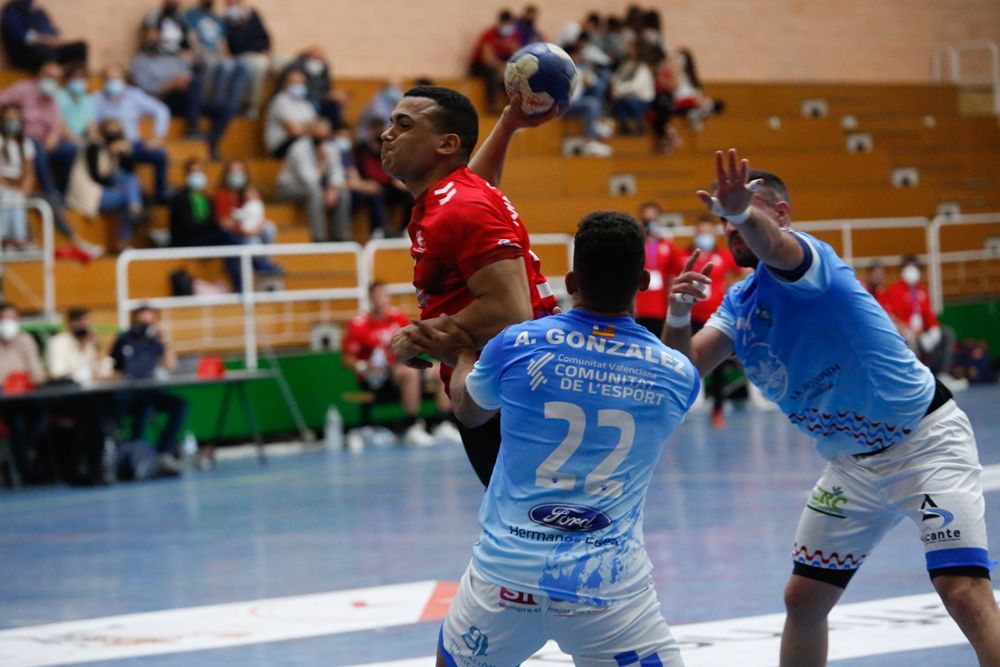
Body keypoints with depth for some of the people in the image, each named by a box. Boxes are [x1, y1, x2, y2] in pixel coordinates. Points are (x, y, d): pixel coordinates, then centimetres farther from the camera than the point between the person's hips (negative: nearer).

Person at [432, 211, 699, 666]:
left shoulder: (516, 346, -6)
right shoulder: (677, 375, -3)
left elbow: (468, 411, 17)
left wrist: (465, 352, 37)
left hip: (507, 573, 1)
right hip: (610, 583, -1)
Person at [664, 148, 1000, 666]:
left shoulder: (807, 256, -19)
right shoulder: (739, 302, 6)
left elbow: (773, 246, -43)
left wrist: (744, 212, -66)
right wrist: (677, 318, -24)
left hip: (924, 439, -8)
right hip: (854, 463, 8)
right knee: (803, 599, 8)